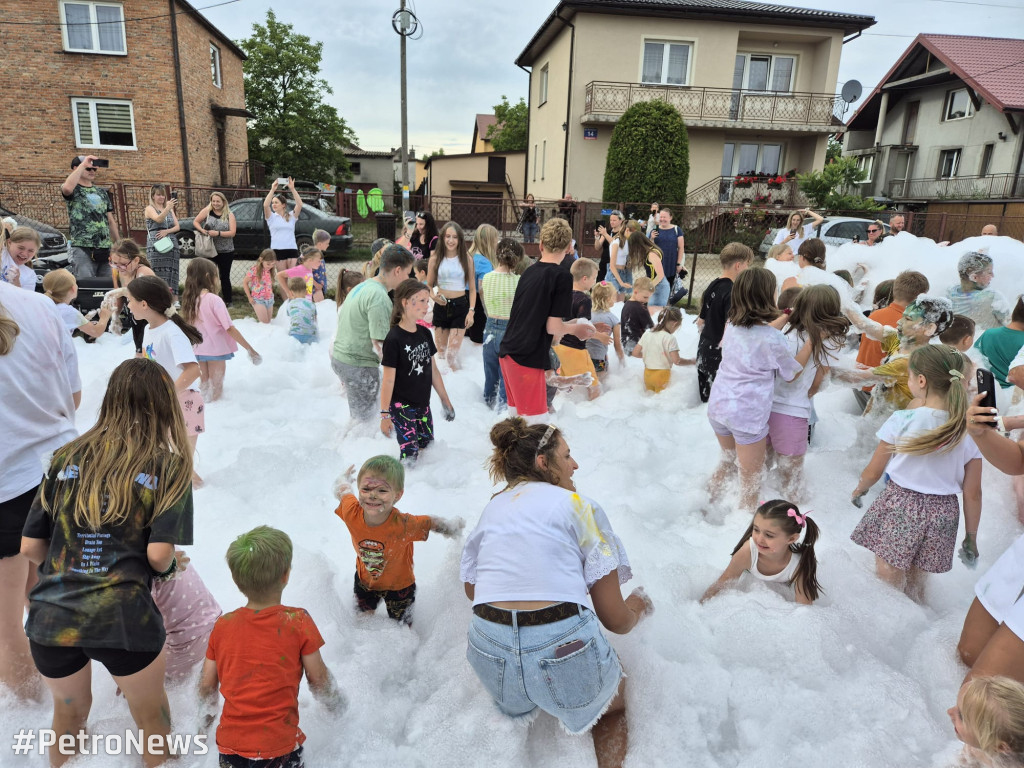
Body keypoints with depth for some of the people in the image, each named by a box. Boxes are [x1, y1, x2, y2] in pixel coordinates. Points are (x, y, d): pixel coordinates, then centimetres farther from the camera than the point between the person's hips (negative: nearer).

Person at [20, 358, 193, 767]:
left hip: (50, 616, 4)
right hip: (123, 617, -4)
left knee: (69, 713, 31)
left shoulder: (66, 457, 7)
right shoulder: (169, 466, -3)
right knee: (152, 720, 22)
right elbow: (159, 555, -11)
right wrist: (169, 567, 11)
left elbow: (29, 547, 8)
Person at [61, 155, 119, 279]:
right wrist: (83, 164, -15)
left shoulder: (102, 192, 19)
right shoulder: (74, 190, 3)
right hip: (83, 247, -5)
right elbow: (67, 188, -24)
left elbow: (111, 221, 21)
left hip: (105, 248, 5)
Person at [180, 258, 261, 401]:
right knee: (215, 389, 7)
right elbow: (229, 328, -21)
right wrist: (250, 349, -16)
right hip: (216, 350, -6)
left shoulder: (190, 299, 1)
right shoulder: (214, 299, -19)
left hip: (199, 350, 6)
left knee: (204, 383, 20)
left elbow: (189, 326, 9)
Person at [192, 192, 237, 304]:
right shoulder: (207, 211, 2)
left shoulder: (229, 215, 0)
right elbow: (195, 221, 7)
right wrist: (202, 230, -12)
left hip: (226, 252, 0)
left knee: (224, 277, 6)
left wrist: (218, 233, -20)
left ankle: (227, 300, 14)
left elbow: (232, 233, -8)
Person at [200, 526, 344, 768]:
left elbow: (206, 686, 8)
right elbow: (318, 679, -4)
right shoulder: (298, 622, -12)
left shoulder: (222, 625, -2)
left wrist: (209, 709, 30)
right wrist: (335, 704, 16)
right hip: (279, 746, -4)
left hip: (230, 746, 4)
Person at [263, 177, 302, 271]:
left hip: (292, 249, 0)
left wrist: (292, 189, -11)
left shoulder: (291, 216, 10)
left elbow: (299, 204, -5)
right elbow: (265, 205, -10)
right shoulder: (271, 217, 9)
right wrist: (272, 190, -12)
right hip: (277, 250, 0)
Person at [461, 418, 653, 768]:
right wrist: (637, 608, 20)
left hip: (491, 650, 5)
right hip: (564, 648, -4)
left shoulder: (491, 507, 12)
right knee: (612, 708, 27)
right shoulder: (579, 505, -2)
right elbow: (614, 619, -2)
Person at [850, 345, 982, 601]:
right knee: (916, 579, 20)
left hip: (899, 507, -3)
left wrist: (858, 491, 17)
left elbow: (873, 472, -4)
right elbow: (972, 494, -1)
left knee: (888, 577, 10)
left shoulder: (901, 421, -15)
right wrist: (971, 536, 11)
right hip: (942, 513, 3)